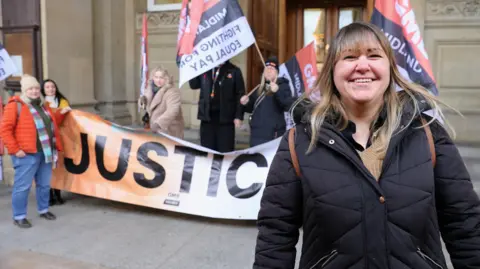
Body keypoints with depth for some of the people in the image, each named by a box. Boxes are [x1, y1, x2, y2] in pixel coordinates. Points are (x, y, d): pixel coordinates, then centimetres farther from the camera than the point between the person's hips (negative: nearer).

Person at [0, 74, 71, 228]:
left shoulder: (42, 105, 18)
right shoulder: (15, 105, -7)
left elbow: (51, 124, 30)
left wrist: (61, 114, 14)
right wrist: (15, 149, -16)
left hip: (46, 152, 8)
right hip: (27, 154, -7)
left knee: (44, 184, 16)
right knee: (23, 186, -2)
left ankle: (43, 210, 31)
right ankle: (19, 217, 10)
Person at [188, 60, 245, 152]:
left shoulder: (234, 71, -1)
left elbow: (240, 95, -3)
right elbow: (194, 85, 12)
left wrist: (239, 116, -8)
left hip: (225, 117, -3)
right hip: (207, 116, 4)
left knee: (225, 151, 2)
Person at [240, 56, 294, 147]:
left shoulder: (283, 86, 0)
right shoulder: (259, 88, 16)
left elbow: (289, 106, -16)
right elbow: (252, 108, 25)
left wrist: (277, 92, -28)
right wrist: (246, 103, 4)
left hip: (273, 134, -6)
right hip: (257, 132, 6)